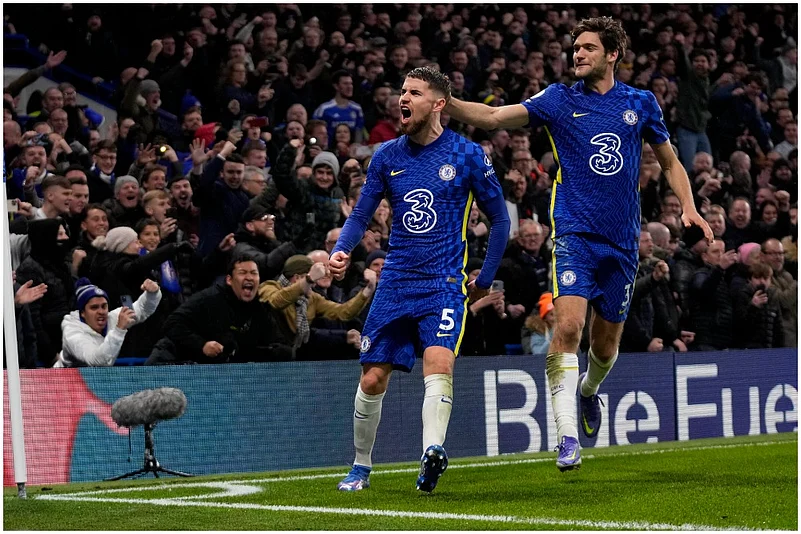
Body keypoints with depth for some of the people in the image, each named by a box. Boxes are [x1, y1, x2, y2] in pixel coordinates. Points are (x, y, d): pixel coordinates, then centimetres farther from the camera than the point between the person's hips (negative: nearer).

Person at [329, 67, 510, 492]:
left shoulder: (466, 155, -2)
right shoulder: (387, 156, 7)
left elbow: (499, 218, 7)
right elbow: (360, 216, 12)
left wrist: (485, 279, 5)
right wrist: (341, 251, -8)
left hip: (444, 285, -3)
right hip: (395, 284, 3)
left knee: (438, 365, -26)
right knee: (372, 379, 3)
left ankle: (431, 454, -39)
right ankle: (360, 468, 20)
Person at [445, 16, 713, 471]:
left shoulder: (641, 103, 8)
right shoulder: (559, 100, 2)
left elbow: (670, 161, 18)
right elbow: (494, 117, -7)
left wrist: (689, 207, 3)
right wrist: (445, 103, -21)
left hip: (622, 241, 2)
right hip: (575, 233, -2)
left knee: (606, 345, 10)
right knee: (568, 326, -21)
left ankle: (589, 390, 45)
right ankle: (568, 436, -21)